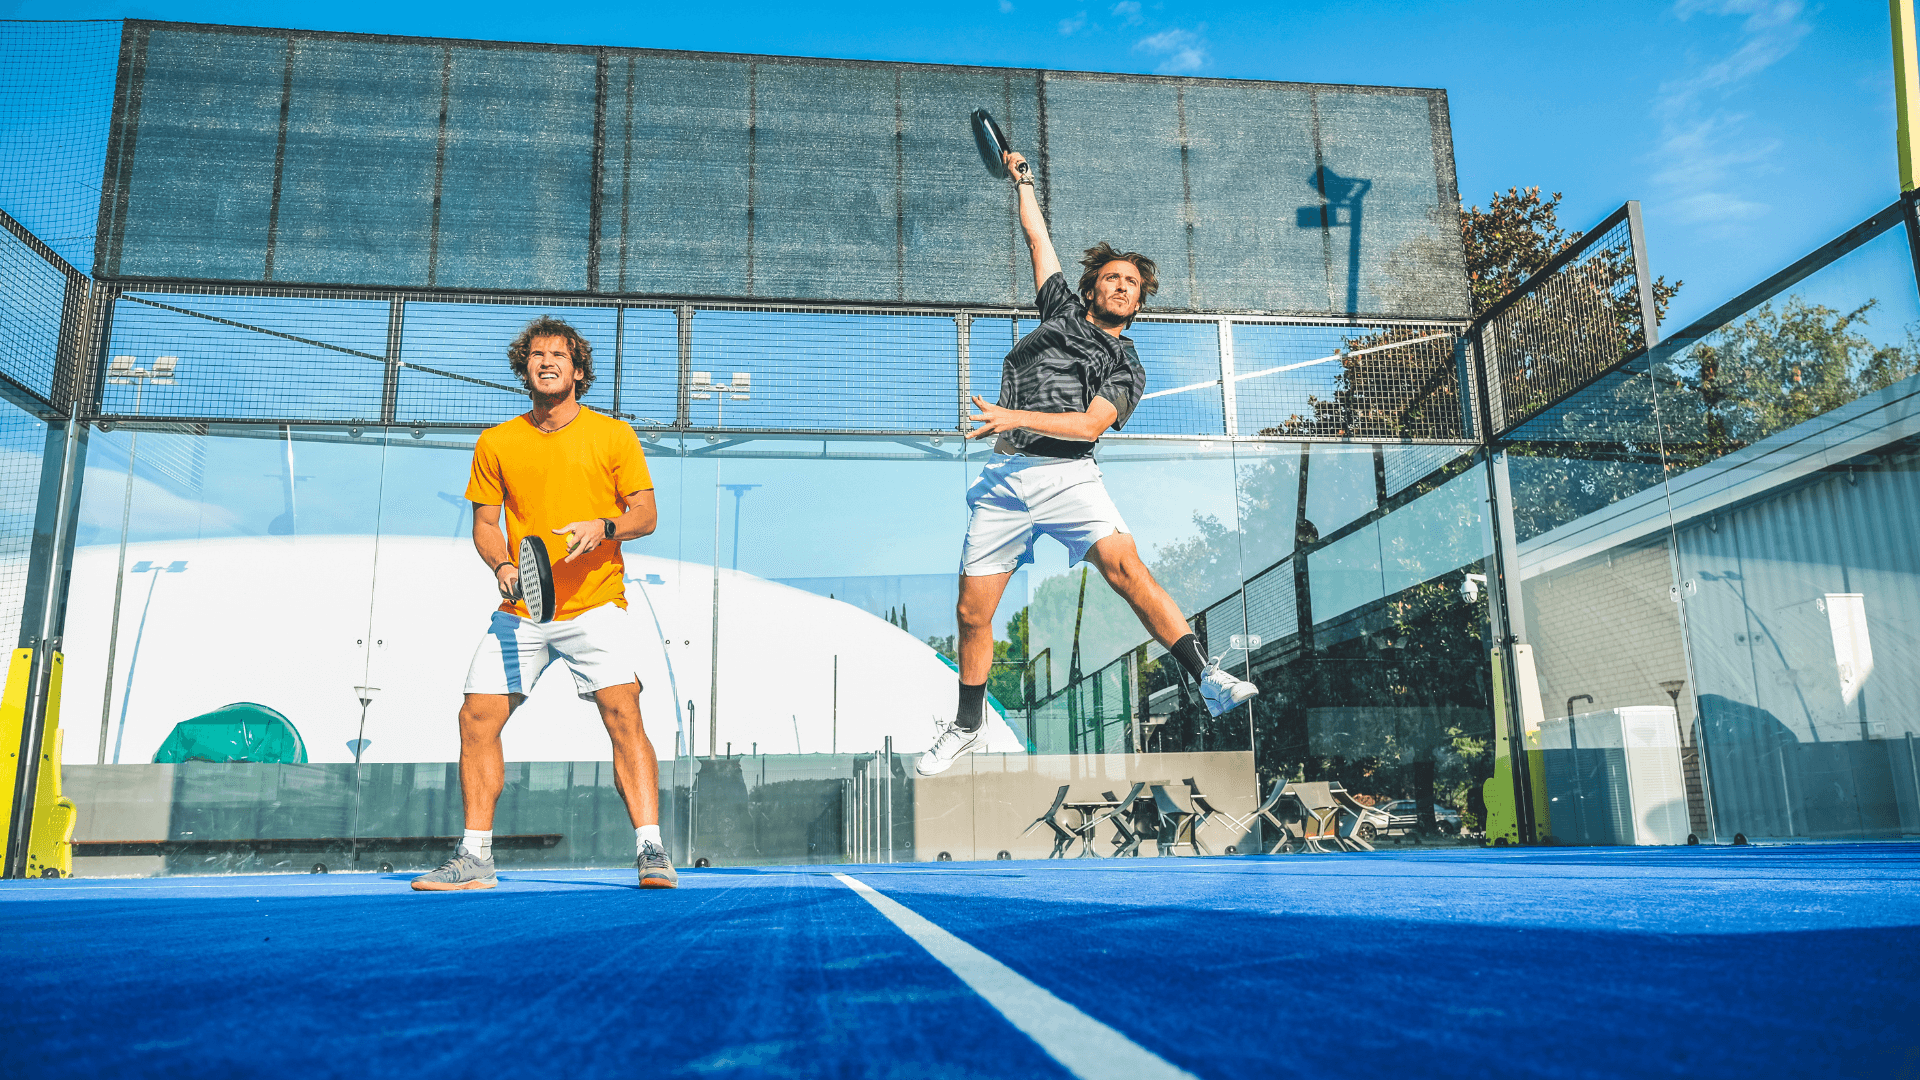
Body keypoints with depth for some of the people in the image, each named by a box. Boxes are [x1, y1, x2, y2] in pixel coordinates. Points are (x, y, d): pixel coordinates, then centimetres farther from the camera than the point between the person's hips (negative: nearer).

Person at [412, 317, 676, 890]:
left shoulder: (613, 435, 4)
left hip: (595, 605, -3)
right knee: (477, 720, -1)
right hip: (520, 613, 3)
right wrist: (503, 565, -7)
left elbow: (645, 513, 1)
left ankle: (652, 853, -13)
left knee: (623, 714, -17)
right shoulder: (495, 443, 11)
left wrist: (605, 527, -19)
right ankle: (474, 859, 12)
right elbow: (484, 524, 14)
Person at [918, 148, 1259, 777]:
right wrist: (1022, 181, 35)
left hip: (1065, 474, -2)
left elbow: (1091, 424, -5)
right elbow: (1038, 240, 31)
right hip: (1003, 478, 3)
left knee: (1125, 566, -27)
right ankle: (967, 725, 20)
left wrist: (1017, 417, -15)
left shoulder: (1127, 369, 12)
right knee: (972, 612, 1)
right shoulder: (1063, 311, 23)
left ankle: (1207, 679, -28)